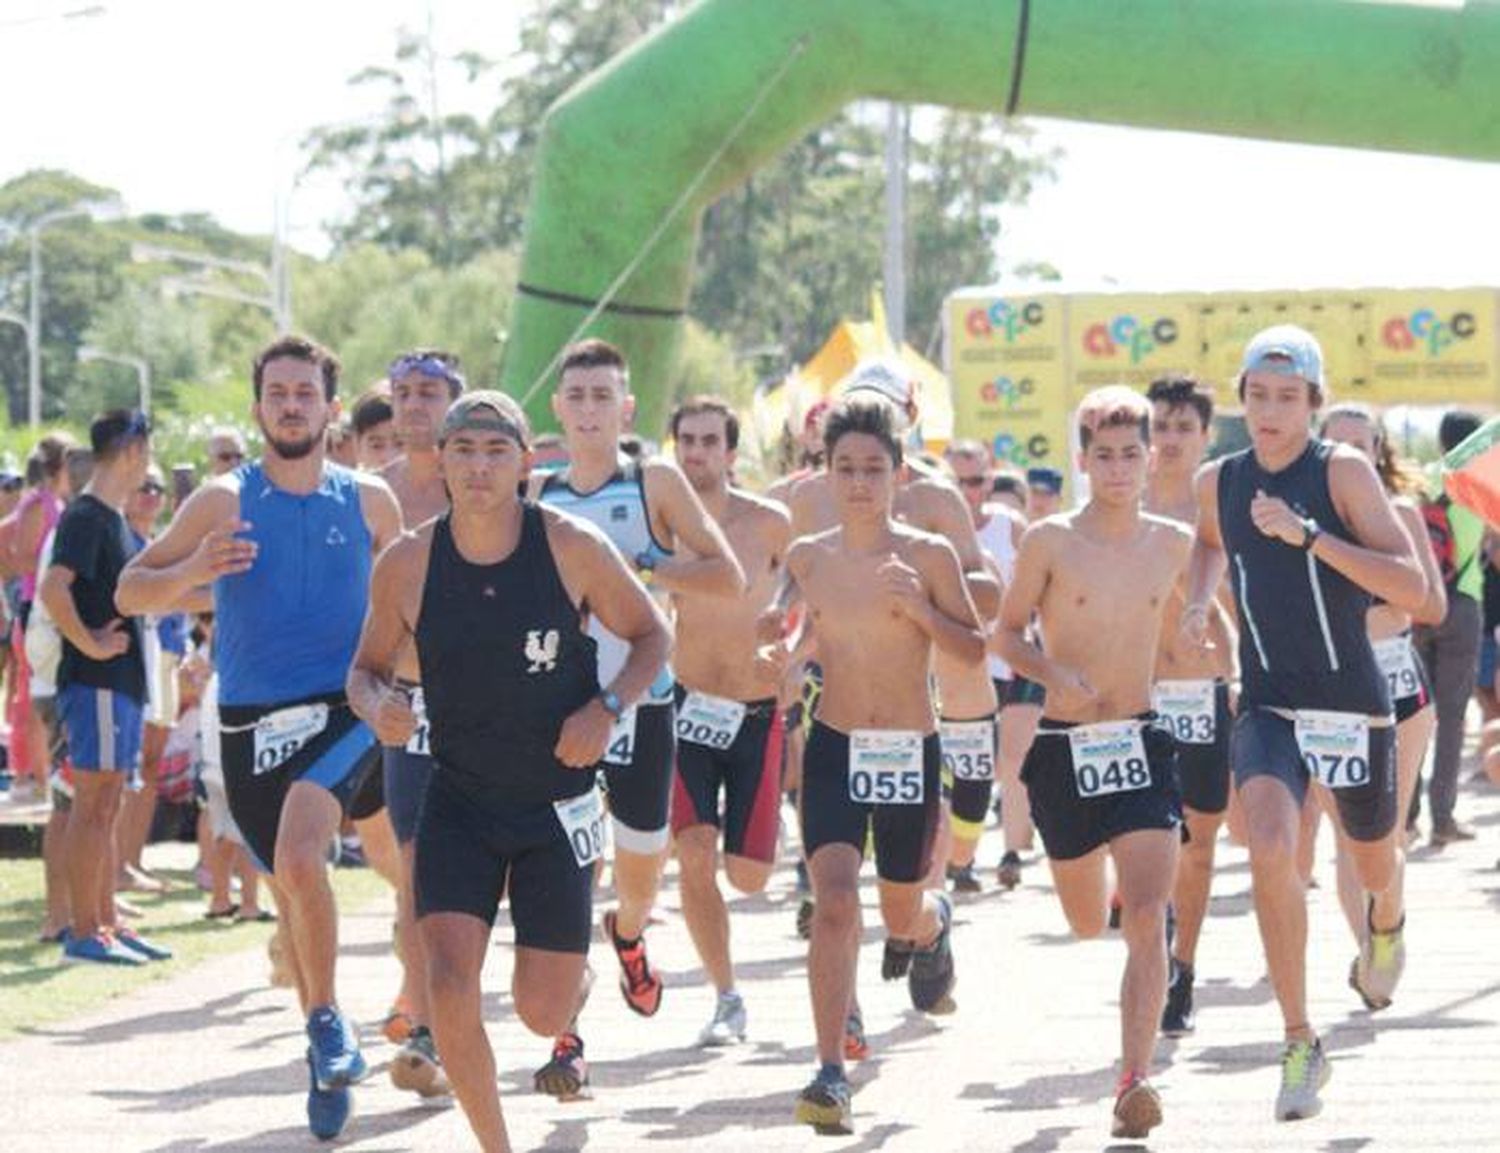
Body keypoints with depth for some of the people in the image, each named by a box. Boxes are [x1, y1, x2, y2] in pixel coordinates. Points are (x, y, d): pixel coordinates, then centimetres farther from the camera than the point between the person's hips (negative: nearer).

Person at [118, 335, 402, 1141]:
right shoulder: (225, 501, 1)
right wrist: (195, 570, -19)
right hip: (252, 724, 2)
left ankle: (326, 1022, -8)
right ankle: (328, 1052, 28)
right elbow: (129, 592, 0)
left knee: (299, 859, -26)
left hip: (340, 712, -2)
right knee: (292, 890, 10)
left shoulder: (368, 502, 4)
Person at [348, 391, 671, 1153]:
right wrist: (377, 706, -17)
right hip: (458, 799, 1)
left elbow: (652, 636, 2)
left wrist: (607, 707, -15)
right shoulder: (407, 565, -7)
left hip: (557, 803, -1)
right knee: (448, 985, -18)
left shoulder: (572, 547, -10)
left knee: (543, 1014, 2)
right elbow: (367, 667, 7)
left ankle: (570, 980, 42)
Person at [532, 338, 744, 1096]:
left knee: (642, 867, 12)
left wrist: (642, 565, -19)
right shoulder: (535, 497, 6)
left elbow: (729, 578, -7)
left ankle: (628, 934, 49)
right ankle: (566, 1040, -7)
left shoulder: (656, 484, -1)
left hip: (640, 700, -1)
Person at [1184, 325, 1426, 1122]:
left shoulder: (1342, 472, -10)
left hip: (1352, 709, -1)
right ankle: (1300, 1043, -14)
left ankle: (1387, 923, 59)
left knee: (1370, 864, 18)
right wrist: (1199, 601, 9)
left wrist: (1308, 535, -26)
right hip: (1267, 707, 1)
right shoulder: (1218, 482, 2)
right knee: (1270, 851, -24)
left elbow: (1412, 588, -19)